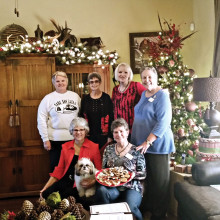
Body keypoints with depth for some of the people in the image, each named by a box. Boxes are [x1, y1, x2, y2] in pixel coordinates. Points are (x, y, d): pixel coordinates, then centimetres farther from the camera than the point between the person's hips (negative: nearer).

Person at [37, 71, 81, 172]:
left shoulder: (75, 96, 6)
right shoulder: (48, 98, -2)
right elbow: (41, 120, -3)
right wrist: (45, 139, -6)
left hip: (74, 138, 2)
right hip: (56, 139, -2)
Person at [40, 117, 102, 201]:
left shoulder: (93, 147, 2)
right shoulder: (65, 146, 14)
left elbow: (99, 171, 2)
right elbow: (59, 169, 13)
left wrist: (93, 182, -18)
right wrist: (45, 187, 7)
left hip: (81, 184, -3)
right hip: (66, 181, 4)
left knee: (63, 197, -29)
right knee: (46, 194, -22)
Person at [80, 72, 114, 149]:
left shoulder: (106, 98, -2)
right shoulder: (85, 99, 6)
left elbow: (111, 118, -3)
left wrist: (110, 136, -7)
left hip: (103, 135, -2)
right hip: (89, 136, 2)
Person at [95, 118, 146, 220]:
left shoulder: (136, 151, 3)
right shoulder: (108, 149, 13)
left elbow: (143, 174, 3)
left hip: (132, 188, -2)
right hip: (112, 187, 2)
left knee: (129, 207, -33)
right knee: (101, 190, -32)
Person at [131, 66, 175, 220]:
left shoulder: (162, 95, -11)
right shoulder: (144, 94, 13)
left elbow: (163, 122, -19)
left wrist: (148, 141, -23)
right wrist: (139, 141, 18)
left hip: (157, 144, -7)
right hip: (142, 144, 7)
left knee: (159, 180, 4)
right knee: (147, 177, 15)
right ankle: (149, 205, 31)